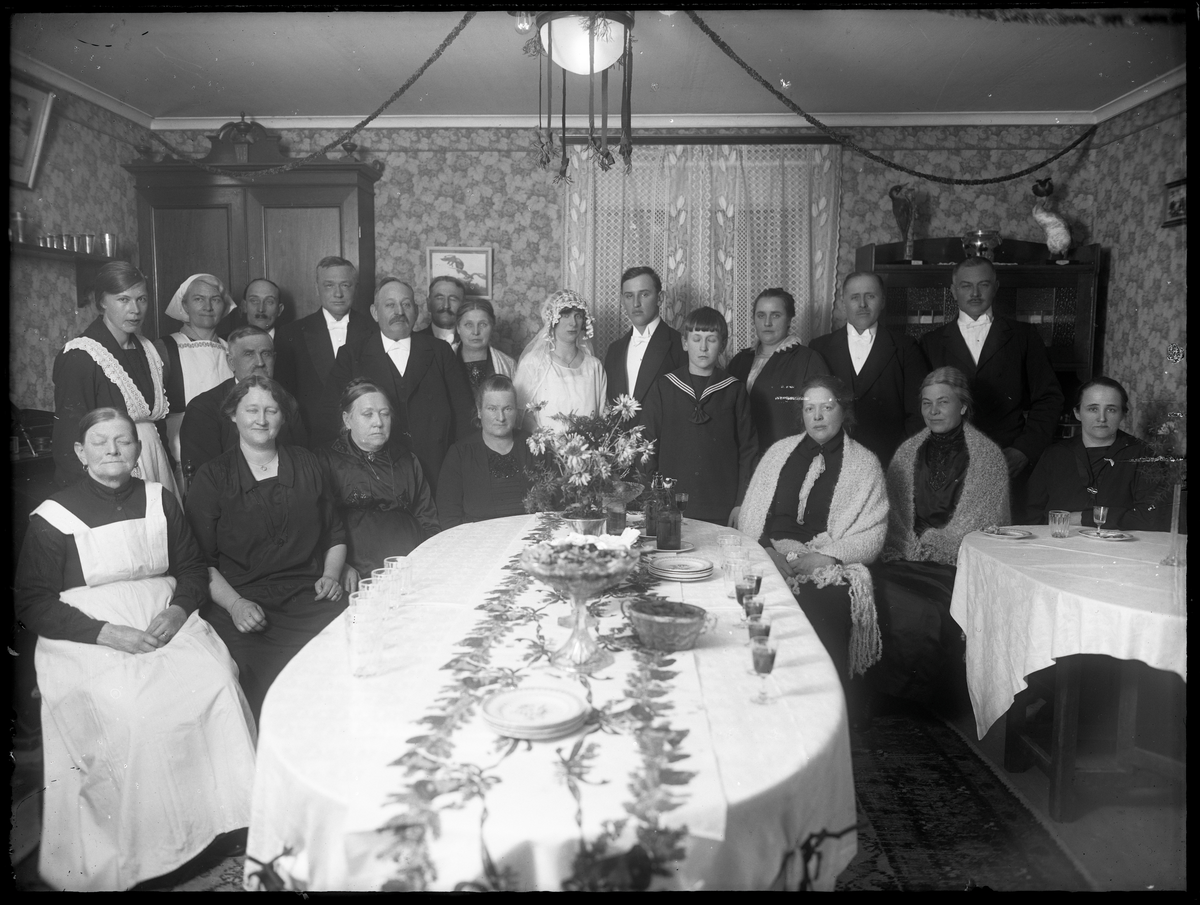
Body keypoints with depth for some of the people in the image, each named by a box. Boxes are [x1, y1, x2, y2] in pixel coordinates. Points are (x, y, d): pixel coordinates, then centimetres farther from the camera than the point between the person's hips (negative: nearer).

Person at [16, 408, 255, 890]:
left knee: (216, 681, -24)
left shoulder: (159, 500, 9)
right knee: (134, 710, -29)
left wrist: (177, 611, -8)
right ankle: (145, 848, -10)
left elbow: (192, 568, 14)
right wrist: (107, 633, -15)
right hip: (88, 638, -3)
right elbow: (31, 602, -2)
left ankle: (229, 812, -9)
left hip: (166, 622, 3)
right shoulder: (52, 518, -1)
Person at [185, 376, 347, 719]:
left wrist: (331, 575, 5)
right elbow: (202, 561, 3)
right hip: (241, 604, -2)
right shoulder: (212, 477, 8)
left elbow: (335, 535, 24)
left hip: (308, 597, 2)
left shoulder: (306, 465, 17)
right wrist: (234, 604, -11)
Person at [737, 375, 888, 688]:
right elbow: (749, 514, 13)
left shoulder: (864, 464, 10)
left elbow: (872, 535, 2)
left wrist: (822, 557, -12)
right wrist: (768, 549, -7)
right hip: (770, 558, 2)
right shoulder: (780, 451, 19)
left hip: (829, 569, -2)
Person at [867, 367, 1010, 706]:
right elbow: (893, 514, 15)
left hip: (959, 565, -3)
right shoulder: (907, 451, 18)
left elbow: (991, 521, 2)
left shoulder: (989, 456, 7)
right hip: (906, 561, 3)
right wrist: (900, 554, -2)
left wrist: (936, 545, -9)